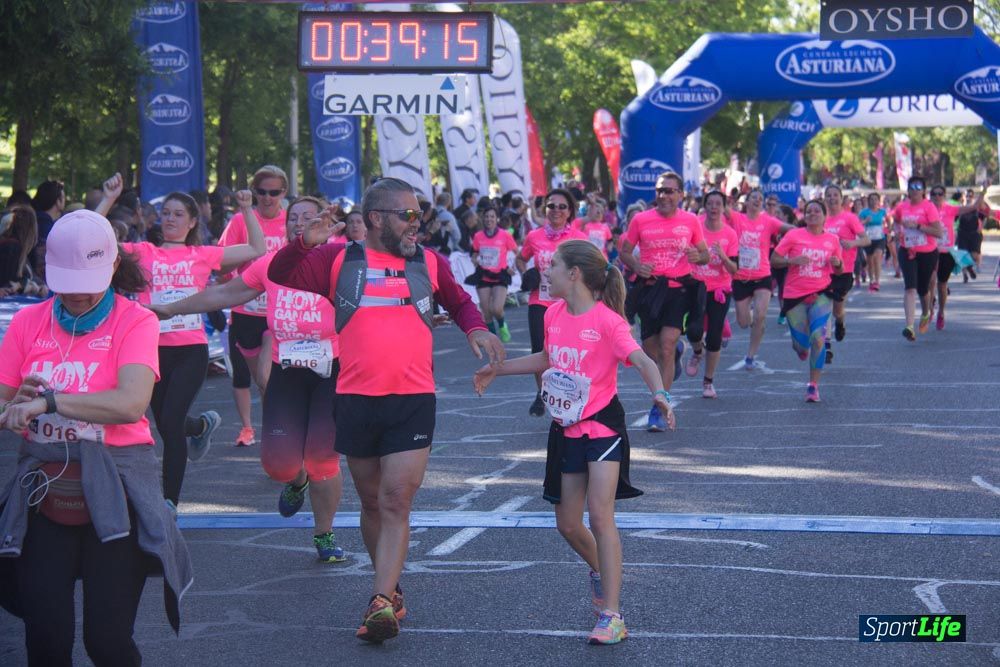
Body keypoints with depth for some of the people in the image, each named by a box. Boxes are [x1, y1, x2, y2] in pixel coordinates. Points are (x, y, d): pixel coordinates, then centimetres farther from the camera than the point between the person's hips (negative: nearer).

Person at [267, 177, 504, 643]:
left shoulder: (429, 263, 7)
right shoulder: (339, 260, 2)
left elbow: (459, 302, 24)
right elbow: (279, 276, -4)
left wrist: (476, 328, 3)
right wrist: (304, 244, -22)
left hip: (413, 401, -1)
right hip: (356, 399, 1)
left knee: (396, 504, -10)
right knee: (371, 503, 12)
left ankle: (381, 603, -14)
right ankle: (392, 592, 27)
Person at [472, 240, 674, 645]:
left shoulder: (607, 320, -18)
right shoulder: (554, 314, 3)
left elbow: (641, 359, -30)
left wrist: (658, 392, -49)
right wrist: (498, 370, 27)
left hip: (602, 426, -7)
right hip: (566, 430, 7)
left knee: (599, 513, -17)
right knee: (567, 523, 11)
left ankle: (611, 616, -15)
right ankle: (599, 573, 42)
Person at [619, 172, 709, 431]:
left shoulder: (690, 221, 3)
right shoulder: (641, 220, 1)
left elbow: (704, 255, 12)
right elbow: (625, 251, 9)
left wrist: (698, 256, -12)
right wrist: (636, 265, -12)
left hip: (679, 289, -2)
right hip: (649, 289, 2)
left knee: (666, 348, -14)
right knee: (651, 351, 9)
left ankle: (658, 410, -9)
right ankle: (676, 351, 47)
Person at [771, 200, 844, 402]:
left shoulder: (833, 240, 5)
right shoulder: (794, 235, -2)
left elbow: (839, 270, 16)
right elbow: (774, 259, -2)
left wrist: (837, 263, -7)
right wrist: (792, 261, -19)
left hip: (821, 294, 0)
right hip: (794, 296, 0)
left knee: (817, 337, -17)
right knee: (802, 343, 1)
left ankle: (813, 385, -7)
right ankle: (800, 345, 43)